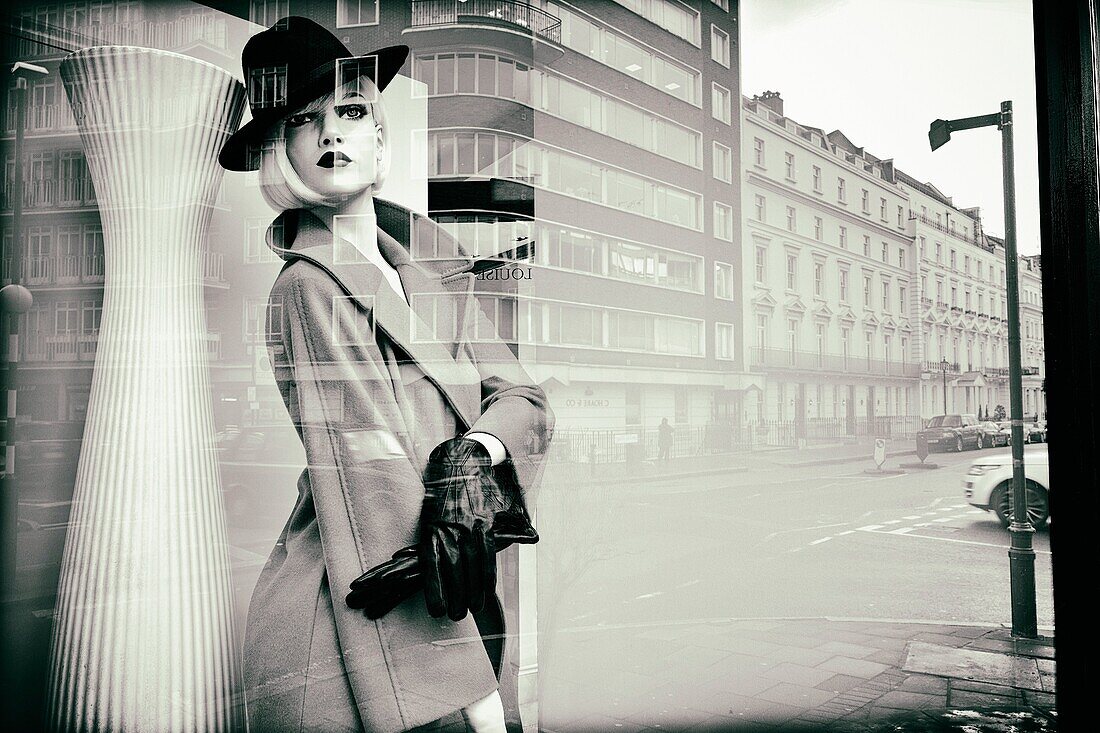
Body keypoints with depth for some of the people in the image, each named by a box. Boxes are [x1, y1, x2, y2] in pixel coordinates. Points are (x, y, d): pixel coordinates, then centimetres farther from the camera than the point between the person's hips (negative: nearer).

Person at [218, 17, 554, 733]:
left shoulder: (432, 270, 6)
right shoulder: (307, 288, -14)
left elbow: (524, 396, 3)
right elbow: (378, 490, -21)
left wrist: (479, 447, -21)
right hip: (346, 628, -6)